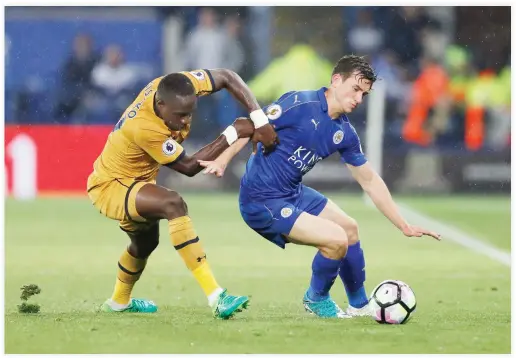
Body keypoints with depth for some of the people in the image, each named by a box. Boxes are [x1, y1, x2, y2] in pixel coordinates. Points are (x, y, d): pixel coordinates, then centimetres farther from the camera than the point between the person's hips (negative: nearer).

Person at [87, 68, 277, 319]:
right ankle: (216, 297, -39)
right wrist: (233, 133, -28)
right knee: (173, 204, -34)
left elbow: (227, 77, -13)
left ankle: (119, 302, 60)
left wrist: (259, 120, -24)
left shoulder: (177, 86, -22)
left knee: (145, 242, 31)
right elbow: (189, 167, -27)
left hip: (134, 182, 9)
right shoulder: (144, 128, -38)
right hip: (109, 187, -9)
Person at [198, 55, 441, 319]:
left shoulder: (344, 134, 4)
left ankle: (360, 304, 37)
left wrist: (404, 226, 12)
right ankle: (316, 299, 10)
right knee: (336, 239, -17)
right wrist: (223, 160, -31)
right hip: (262, 201, -9)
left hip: (294, 193, 9)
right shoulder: (300, 104, -19)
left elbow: (370, 181, 12)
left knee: (349, 229, 18)